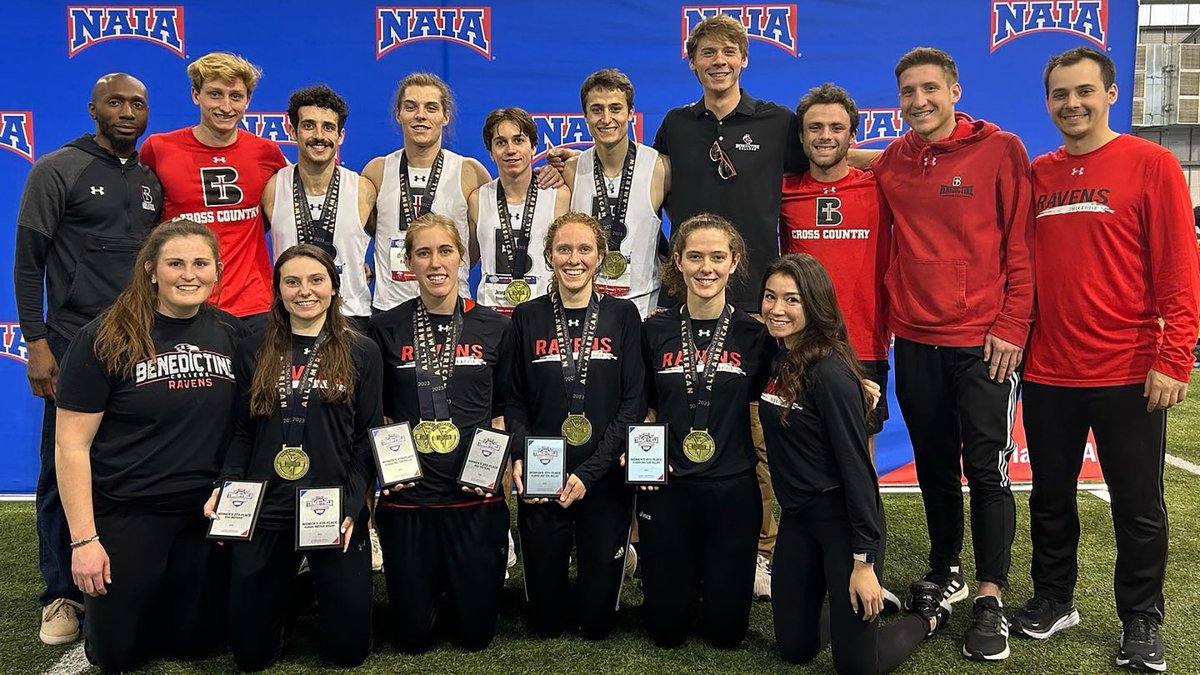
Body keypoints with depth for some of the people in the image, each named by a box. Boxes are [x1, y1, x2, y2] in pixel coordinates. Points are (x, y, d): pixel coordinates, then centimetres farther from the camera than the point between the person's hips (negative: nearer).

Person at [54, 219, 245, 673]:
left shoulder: (232, 334, 0)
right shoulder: (105, 340, -11)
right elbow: (71, 445, -10)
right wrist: (83, 539, -13)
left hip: (205, 515, 3)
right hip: (124, 516, -3)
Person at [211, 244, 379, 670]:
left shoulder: (361, 353, 3)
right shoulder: (254, 352, 9)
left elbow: (369, 438, 0)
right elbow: (243, 432, 11)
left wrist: (351, 506, -12)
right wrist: (226, 486, -7)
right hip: (263, 511, 2)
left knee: (348, 649, 4)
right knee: (250, 652, 7)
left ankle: (319, 591, 35)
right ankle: (290, 588, 37)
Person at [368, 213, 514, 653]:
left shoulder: (494, 329, 2)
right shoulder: (386, 329, 1)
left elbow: (503, 409, 8)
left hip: (476, 495, 0)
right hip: (407, 495, 0)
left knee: (476, 630, 9)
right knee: (412, 635, 9)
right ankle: (429, 585, 41)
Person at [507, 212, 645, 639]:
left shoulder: (623, 316, 0)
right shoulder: (527, 318, 3)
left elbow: (633, 403, -5)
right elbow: (515, 400, 5)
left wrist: (590, 473, -13)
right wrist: (519, 458, -14)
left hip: (605, 480, 0)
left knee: (598, 618, 8)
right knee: (545, 619, 9)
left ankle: (592, 625, 41)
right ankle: (550, 622, 42)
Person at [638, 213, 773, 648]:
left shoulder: (755, 335, -2)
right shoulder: (655, 331, 0)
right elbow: (642, 410, 10)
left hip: (733, 488, 0)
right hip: (666, 487, 1)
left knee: (726, 630, 10)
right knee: (665, 629, 11)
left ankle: (707, 577, 41)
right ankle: (686, 577, 41)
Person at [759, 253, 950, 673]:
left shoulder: (830, 373, -20)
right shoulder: (778, 362, 3)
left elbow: (857, 466, -21)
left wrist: (864, 561, -20)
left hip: (842, 516, -7)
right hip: (797, 516, 7)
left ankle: (929, 613, 26)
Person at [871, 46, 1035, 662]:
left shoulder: (1000, 151, -4)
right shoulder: (889, 163, 7)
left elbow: (1021, 246, -5)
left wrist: (1011, 326, -10)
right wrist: (880, 324, 7)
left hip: (984, 342, -4)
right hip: (915, 339, 4)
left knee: (987, 469, -1)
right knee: (934, 466, 14)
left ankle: (990, 599, 9)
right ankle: (945, 571, 31)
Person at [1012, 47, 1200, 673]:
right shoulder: (1036, 175, 7)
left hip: (1128, 374, -4)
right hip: (1048, 371, 4)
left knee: (1137, 505, 8)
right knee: (1051, 497, 15)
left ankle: (1141, 623, 25)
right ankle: (1053, 600, 32)